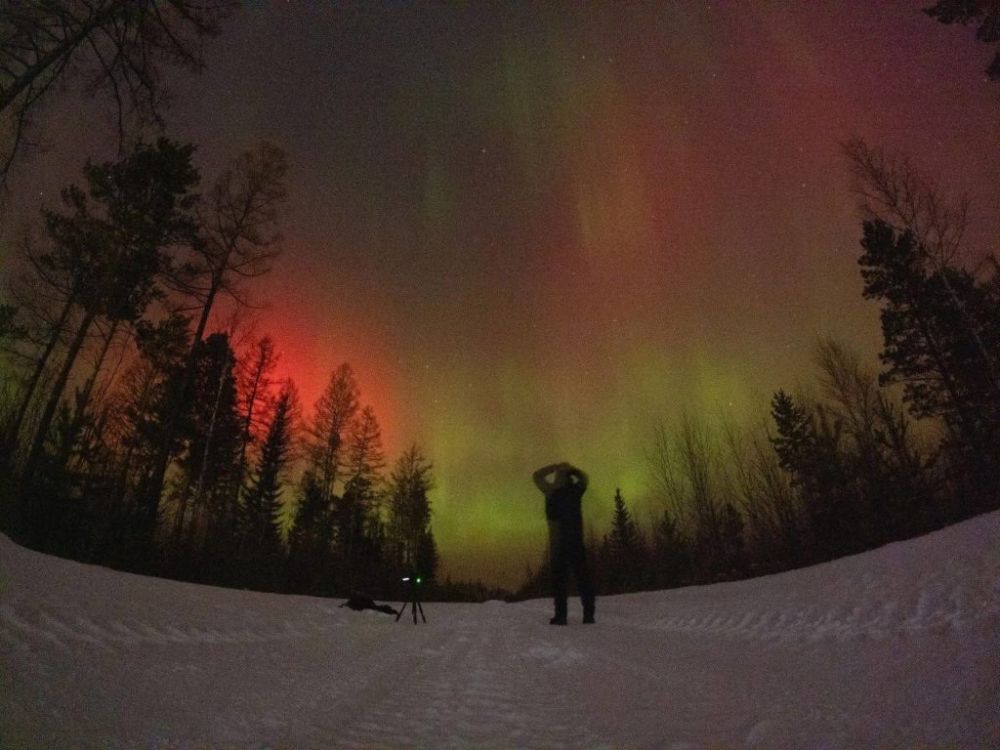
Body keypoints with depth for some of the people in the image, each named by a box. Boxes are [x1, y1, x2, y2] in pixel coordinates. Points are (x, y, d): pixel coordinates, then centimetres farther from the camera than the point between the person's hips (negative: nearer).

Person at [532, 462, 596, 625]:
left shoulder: (553, 492, -4)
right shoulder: (575, 491, 4)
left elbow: (537, 476, 8)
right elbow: (583, 478, 26)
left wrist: (556, 467, 9)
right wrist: (570, 469, 17)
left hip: (559, 544, -3)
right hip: (577, 543, 3)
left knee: (559, 579, 2)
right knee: (583, 578, 9)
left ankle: (561, 615, -2)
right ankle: (588, 614, 7)